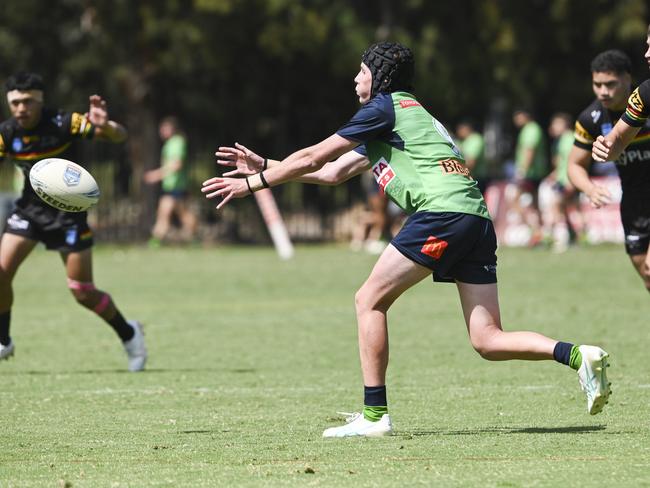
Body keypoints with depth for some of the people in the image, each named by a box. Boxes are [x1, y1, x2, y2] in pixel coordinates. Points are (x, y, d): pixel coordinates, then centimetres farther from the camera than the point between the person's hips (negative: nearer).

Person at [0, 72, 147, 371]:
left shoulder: (63, 123, -20)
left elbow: (119, 137, -22)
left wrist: (105, 126, -45)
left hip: (68, 214, -3)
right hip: (30, 209, 3)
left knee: (83, 293, -3)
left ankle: (128, 334, 22)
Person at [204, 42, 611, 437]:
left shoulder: (386, 107, 6)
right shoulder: (411, 115, 33)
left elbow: (313, 157, 6)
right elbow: (332, 173, 37)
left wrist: (251, 183, 15)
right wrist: (264, 166, 39)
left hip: (443, 211, -9)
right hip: (477, 217, 9)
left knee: (370, 301, -1)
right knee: (488, 341, 3)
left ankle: (374, 415, -4)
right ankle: (578, 356, -15)